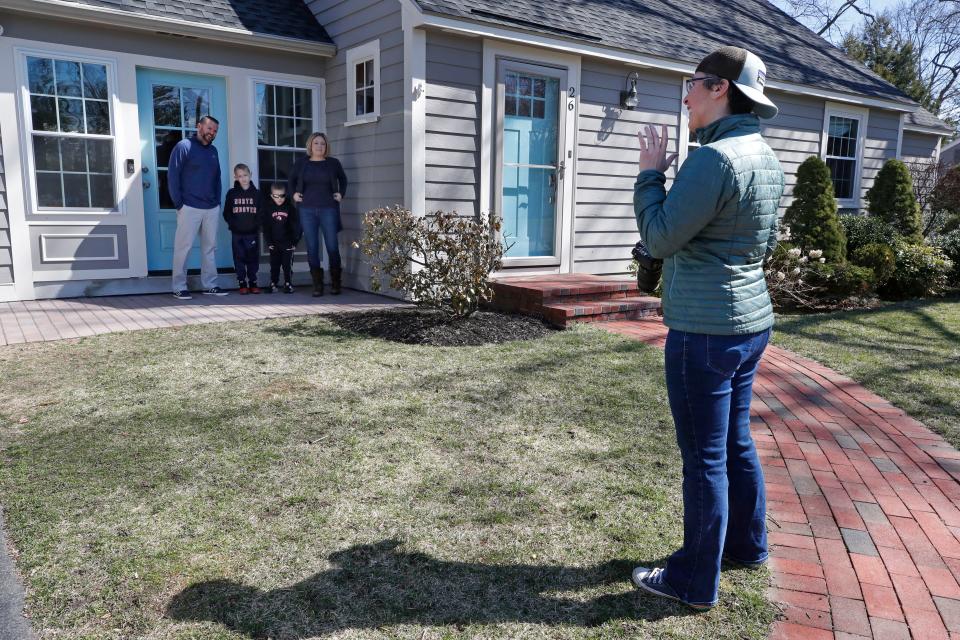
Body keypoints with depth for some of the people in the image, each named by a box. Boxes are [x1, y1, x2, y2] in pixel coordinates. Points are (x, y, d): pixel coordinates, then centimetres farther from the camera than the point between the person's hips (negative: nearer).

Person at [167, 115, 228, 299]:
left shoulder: (213, 151, 16)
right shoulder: (184, 146, -3)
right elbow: (172, 176, -7)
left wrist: (217, 201, 9)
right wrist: (178, 203, -10)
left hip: (212, 209, 6)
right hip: (190, 208, -6)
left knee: (210, 247, 8)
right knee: (183, 247, -3)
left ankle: (210, 285, 15)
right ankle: (179, 287, 3)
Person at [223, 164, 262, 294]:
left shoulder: (256, 193, 6)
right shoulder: (232, 193, 5)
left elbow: (261, 212, 5)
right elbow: (226, 213, 5)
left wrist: (256, 224, -7)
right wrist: (233, 224, -7)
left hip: (253, 232, 0)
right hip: (237, 233, 0)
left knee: (253, 258, 4)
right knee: (239, 259, 2)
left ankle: (253, 283, 14)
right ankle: (242, 284, 9)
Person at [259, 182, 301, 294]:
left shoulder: (290, 207, -5)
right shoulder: (266, 207, -3)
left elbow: (296, 225, -3)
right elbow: (265, 227, -2)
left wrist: (295, 241, -8)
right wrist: (269, 242, -6)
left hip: (287, 243, -1)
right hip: (274, 243, 1)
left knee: (288, 265, 1)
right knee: (274, 265, 5)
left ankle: (288, 284, 10)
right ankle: (274, 284, 14)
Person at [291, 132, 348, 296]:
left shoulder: (333, 163, 5)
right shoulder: (302, 163, 7)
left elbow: (343, 179, 22)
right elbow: (292, 179, 23)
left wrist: (341, 194, 8)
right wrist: (294, 193, 8)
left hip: (328, 209, -1)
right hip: (307, 210, 1)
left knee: (332, 246, -4)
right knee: (312, 248, 0)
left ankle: (335, 283, 9)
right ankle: (317, 285, 5)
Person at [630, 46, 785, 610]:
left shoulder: (715, 158, -20)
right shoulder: (767, 159, 10)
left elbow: (660, 238, -16)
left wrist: (650, 172, -3)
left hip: (705, 331, -9)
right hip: (751, 320, 9)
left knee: (705, 457, 2)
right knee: (736, 443, 22)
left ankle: (695, 582, 18)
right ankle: (748, 544, 40)